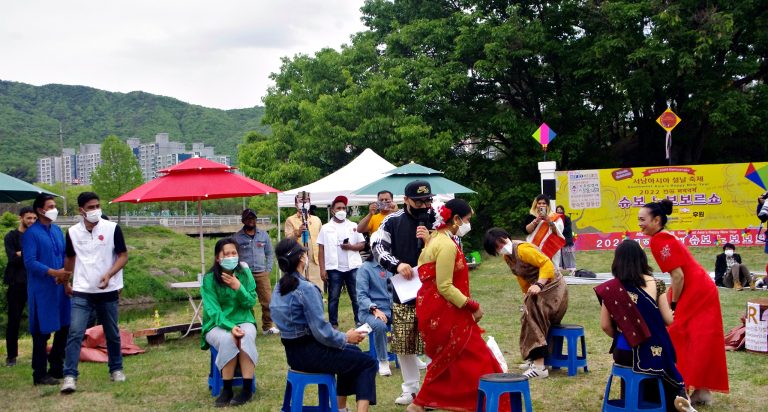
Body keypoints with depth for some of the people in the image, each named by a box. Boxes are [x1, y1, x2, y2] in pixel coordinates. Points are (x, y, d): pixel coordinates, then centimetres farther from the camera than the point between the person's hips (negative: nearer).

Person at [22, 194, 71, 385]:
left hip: (60, 288, 7)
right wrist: (54, 272, -25)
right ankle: (40, 374, 12)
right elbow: (30, 262, -17)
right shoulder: (31, 233, -10)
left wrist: (65, 280, 5)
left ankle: (56, 367, 26)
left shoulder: (57, 230, 11)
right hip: (41, 290, -7)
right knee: (42, 332, 1)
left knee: (64, 327, 11)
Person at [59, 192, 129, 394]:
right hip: (82, 293, 1)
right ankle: (69, 376, -8)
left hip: (108, 291, 0)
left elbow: (123, 256, -4)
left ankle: (116, 369, 29)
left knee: (112, 334, 12)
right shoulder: (72, 232, 2)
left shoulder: (112, 228, -4)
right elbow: (70, 258, 17)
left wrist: (108, 275, -18)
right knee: (75, 333, -10)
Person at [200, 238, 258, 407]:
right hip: (217, 324, -1)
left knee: (246, 337, -33)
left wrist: (238, 288, -20)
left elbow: (251, 303, -2)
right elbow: (213, 310, -15)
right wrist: (230, 326, -30)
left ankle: (247, 388, -27)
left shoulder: (245, 273, 0)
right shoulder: (209, 279, -8)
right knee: (227, 339, -35)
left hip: (243, 321, 2)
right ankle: (227, 389, -22)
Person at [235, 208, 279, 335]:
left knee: (267, 301, -2)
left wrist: (268, 270, 4)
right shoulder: (237, 237, 3)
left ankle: (267, 326, 9)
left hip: (261, 273, 2)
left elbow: (269, 254, 13)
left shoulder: (263, 235, 11)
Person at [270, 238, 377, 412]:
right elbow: (321, 331, -22)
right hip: (309, 353, -9)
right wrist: (346, 338, -5)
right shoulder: (306, 288, -20)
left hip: (293, 352, 9)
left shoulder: (279, 287, 6)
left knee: (353, 352, 28)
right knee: (368, 363, 1)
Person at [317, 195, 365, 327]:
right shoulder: (326, 228, 5)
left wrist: (351, 246, -13)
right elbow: (321, 250, 3)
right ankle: (333, 324, 11)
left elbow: (362, 245, 7)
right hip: (334, 268, -1)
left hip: (353, 267, 1)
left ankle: (359, 321, 11)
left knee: (357, 296, 4)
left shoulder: (353, 226, 8)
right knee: (333, 298, 5)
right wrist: (322, 269, -4)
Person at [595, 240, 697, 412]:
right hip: (654, 350, 0)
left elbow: (605, 326, -5)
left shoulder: (610, 289, -9)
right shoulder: (655, 284, -6)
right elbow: (668, 320, -3)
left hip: (624, 352, 0)